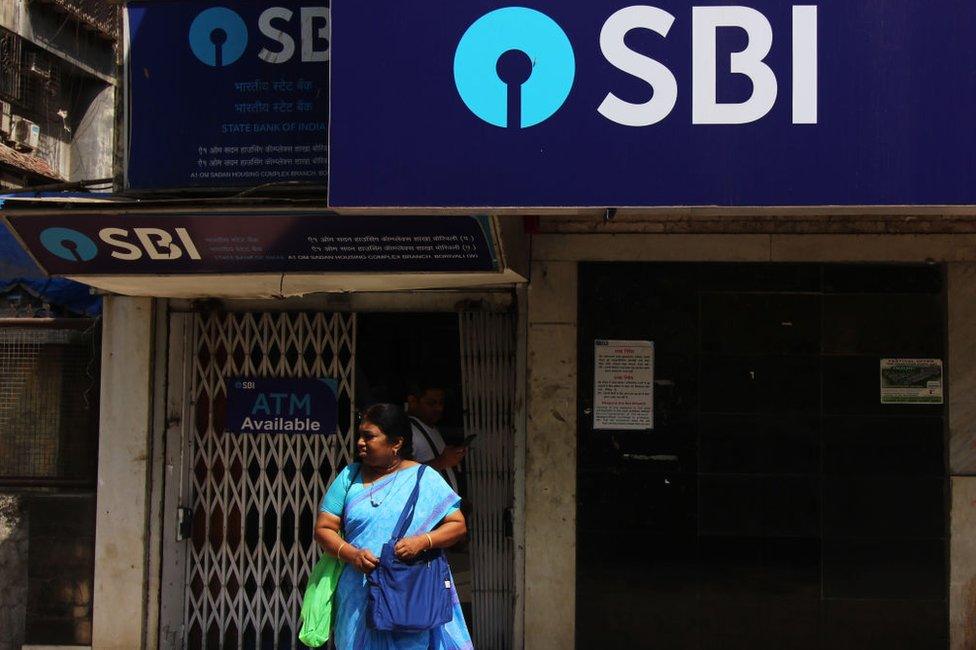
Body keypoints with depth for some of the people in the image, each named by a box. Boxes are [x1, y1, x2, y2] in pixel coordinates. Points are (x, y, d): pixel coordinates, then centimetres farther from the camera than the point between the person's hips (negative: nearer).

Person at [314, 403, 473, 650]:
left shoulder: (426, 479, 3)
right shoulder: (350, 477, 9)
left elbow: (458, 525, 2)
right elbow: (323, 528, 6)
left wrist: (422, 541, -16)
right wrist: (351, 555, -13)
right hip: (359, 599, 2)